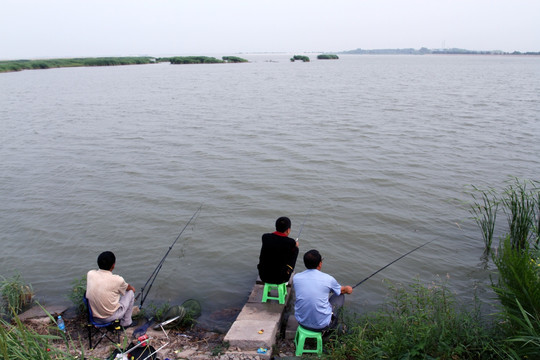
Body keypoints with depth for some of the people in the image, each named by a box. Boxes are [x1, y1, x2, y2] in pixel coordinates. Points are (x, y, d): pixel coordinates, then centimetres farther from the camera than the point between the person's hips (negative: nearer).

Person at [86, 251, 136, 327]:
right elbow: (129, 288, 4)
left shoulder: (90, 274, -9)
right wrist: (132, 288, 30)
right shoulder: (117, 280, -20)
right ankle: (126, 323, 25)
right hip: (110, 317, -5)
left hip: (94, 318, 5)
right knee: (130, 292, 14)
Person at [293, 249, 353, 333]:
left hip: (302, 322, 4)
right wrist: (348, 289, 37)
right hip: (322, 325, -3)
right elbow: (342, 290, 11)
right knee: (340, 296, 18)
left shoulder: (296, 278, -5)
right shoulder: (328, 279, -13)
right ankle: (332, 327, 34)